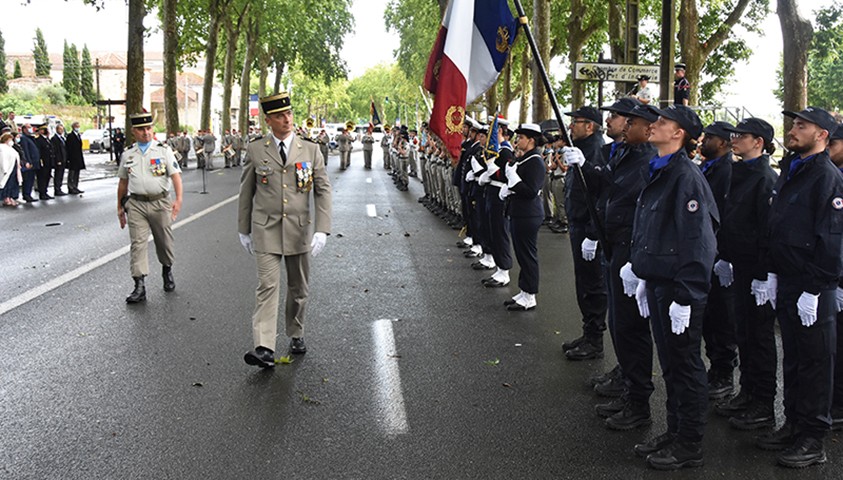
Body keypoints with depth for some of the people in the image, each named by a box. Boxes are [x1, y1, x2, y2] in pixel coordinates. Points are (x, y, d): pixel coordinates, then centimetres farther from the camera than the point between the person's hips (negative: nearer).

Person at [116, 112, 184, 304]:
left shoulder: (163, 150, -1)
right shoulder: (128, 154, 8)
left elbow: (176, 175, -9)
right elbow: (123, 182, 17)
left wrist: (178, 199, -22)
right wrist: (120, 207, 18)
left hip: (160, 203, -1)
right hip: (136, 204, 1)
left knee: (164, 242, 11)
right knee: (138, 243, -6)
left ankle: (167, 272, 38)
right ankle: (139, 286, -7)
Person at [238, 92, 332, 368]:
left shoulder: (310, 150, 2)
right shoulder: (255, 151, 1)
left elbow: (323, 190, 0)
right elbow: (246, 192, 9)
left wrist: (322, 230, -10)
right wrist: (243, 230, 9)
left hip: (299, 230, 2)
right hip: (266, 230, -1)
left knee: (298, 288, 12)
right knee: (268, 286, -11)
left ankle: (296, 335, 32)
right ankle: (264, 348, -15)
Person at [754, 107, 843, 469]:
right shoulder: (790, 172, 14)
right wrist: (773, 273, 15)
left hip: (813, 289, -8)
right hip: (786, 283, 8)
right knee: (792, 358, 16)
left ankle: (813, 440, 12)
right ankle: (793, 425, 28)